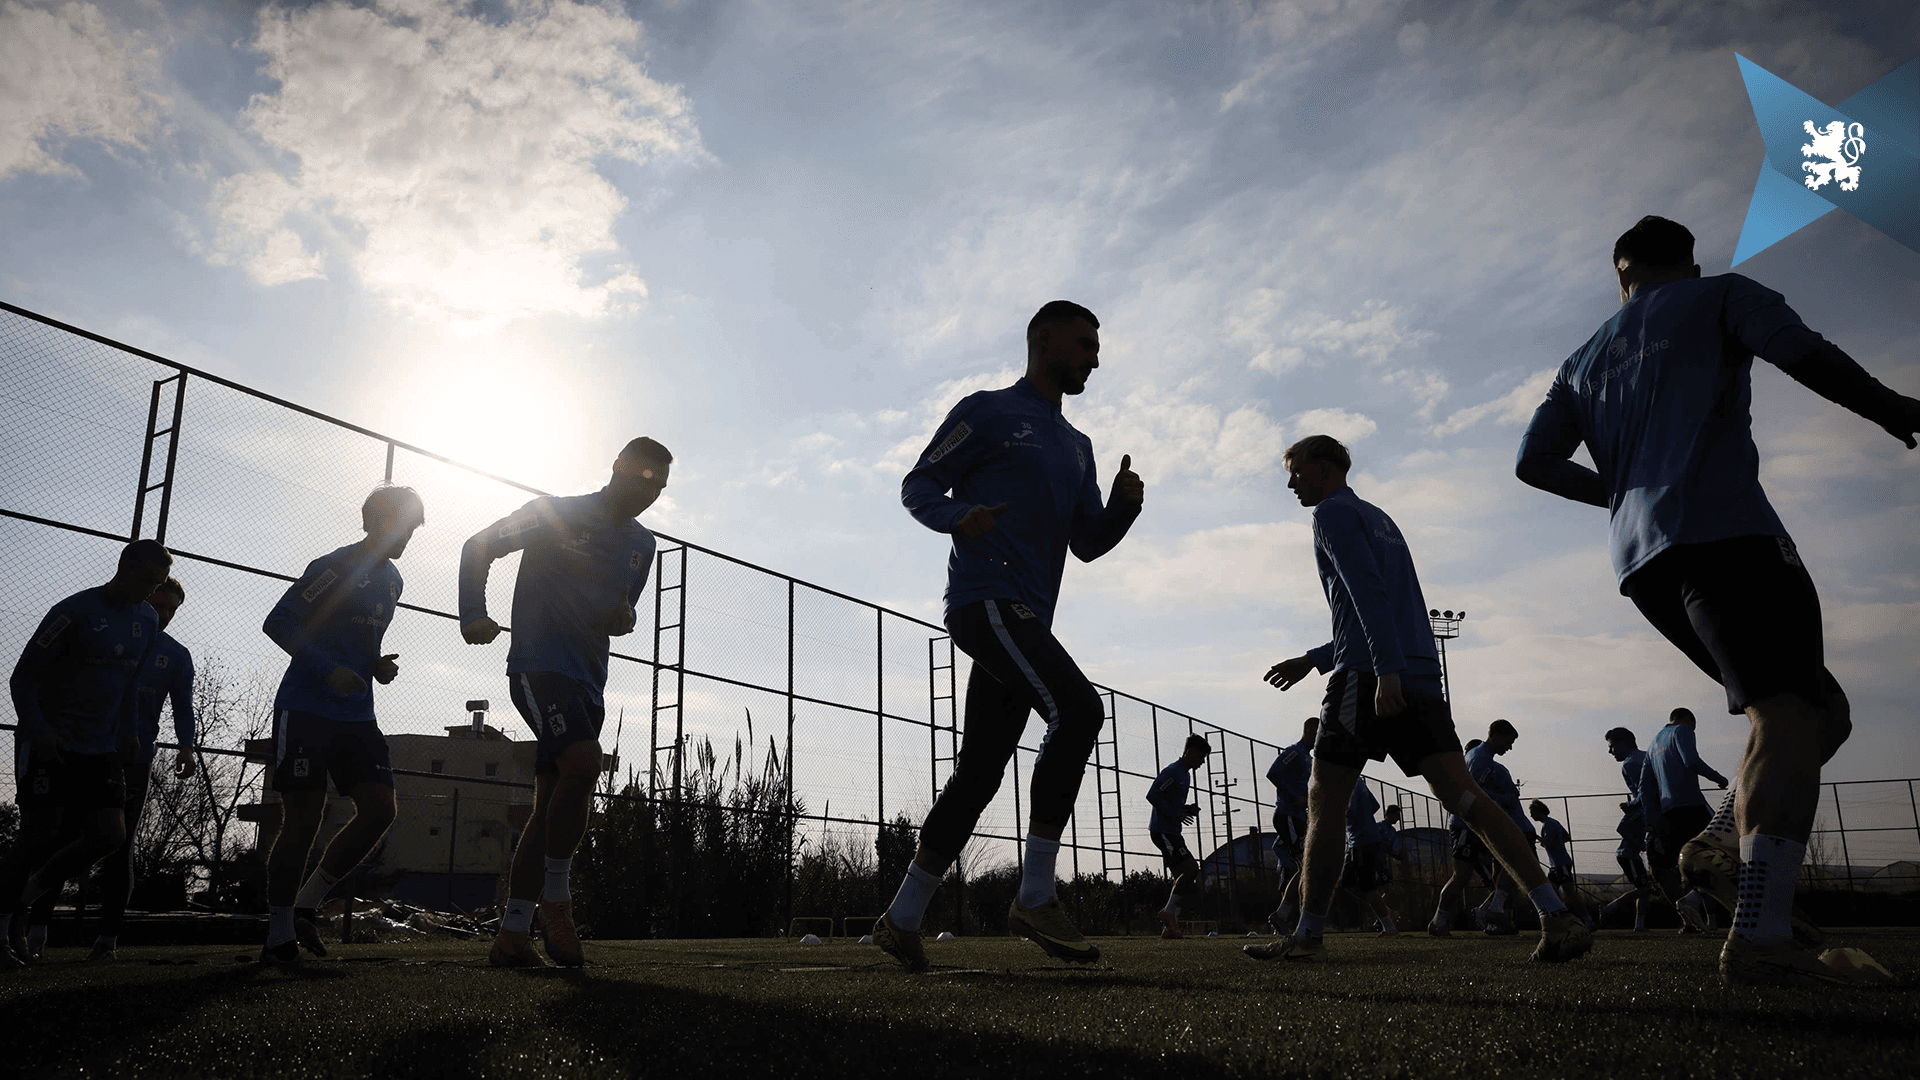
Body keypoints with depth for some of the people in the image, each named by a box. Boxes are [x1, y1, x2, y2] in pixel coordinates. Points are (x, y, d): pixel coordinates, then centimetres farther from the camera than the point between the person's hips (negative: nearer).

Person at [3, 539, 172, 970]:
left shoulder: (147, 620, 8)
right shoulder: (76, 611, -12)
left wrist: (126, 735, 10)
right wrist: (38, 732, -19)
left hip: (102, 752, 6)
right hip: (53, 746, -6)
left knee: (109, 836, -5)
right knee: (41, 838, -8)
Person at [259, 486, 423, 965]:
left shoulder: (391, 581, 16)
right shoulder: (335, 567, -9)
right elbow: (277, 623, -12)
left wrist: (379, 665, 7)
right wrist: (329, 670, -20)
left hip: (357, 715, 7)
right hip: (306, 708, -7)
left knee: (381, 809, -4)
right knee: (303, 818, -5)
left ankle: (305, 905, 10)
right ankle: (279, 935, 7)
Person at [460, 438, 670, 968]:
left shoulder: (642, 544, 16)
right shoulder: (556, 514, -2)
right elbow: (478, 547, 3)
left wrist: (625, 618, 1)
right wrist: (474, 616, -9)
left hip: (588, 683, 7)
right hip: (538, 665, -7)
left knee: (553, 806, 2)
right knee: (583, 763, -28)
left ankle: (512, 934, 6)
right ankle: (556, 902, -15)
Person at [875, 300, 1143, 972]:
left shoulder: (1076, 446, 27)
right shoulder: (988, 412, 5)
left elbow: (1087, 544, 24)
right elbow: (918, 486, 2)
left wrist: (1123, 505, 3)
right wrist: (959, 516, -19)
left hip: (1026, 621, 8)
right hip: (985, 597, -8)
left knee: (979, 771, 5)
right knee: (1077, 709, -24)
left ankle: (903, 919, 13)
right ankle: (1035, 897, -19)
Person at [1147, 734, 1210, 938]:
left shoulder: (1185, 774, 20)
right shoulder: (1173, 772, -12)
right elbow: (1152, 795, -21)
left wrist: (1189, 809, 9)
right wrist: (1176, 815, -18)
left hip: (1171, 832, 10)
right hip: (1162, 830, -10)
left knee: (1182, 878, 6)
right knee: (1191, 868, -16)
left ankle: (1169, 926, 5)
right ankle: (1168, 912, -9)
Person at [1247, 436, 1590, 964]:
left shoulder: (1333, 513, 1)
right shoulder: (1380, 519, 28)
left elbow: (1367, 591, -15)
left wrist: (1385, 671, -24)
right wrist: (1311, 660, 35)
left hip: (1368, 679, -8)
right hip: (1423, 677, 8)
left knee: (1324, 804, 0)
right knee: (1462, 795, -1)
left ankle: (1308, 934, 3)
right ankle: (1557, 918, -10)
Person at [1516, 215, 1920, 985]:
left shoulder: (1583, 363, 28)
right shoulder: (1720, 296, 14)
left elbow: (1534, 463, 22)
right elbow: (1806, 356, -4)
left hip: (1642, 560, 6)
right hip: (1722, 530, -6)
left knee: (1816, 711, 13)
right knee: (1791, 717, -14)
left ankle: (1760, 902, -2)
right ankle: (1758, 936, -29)